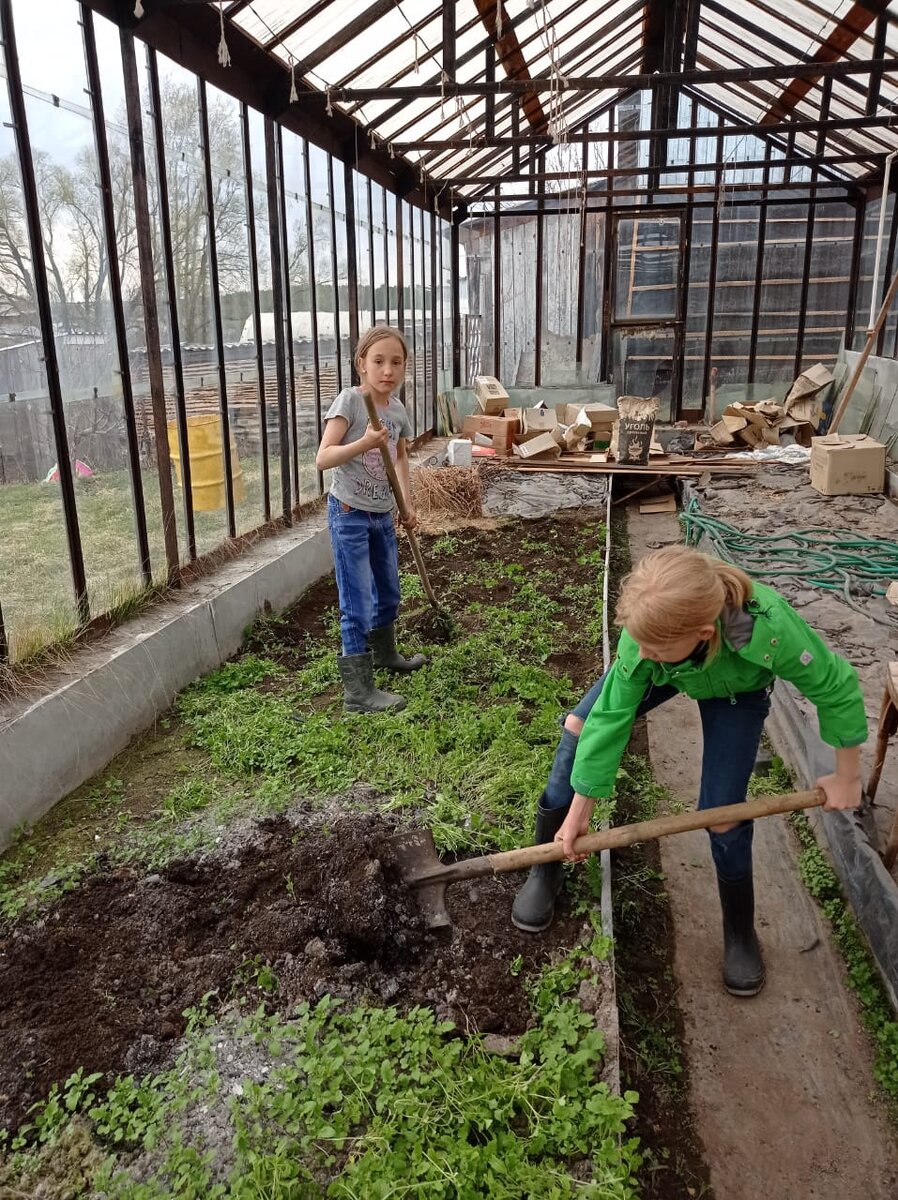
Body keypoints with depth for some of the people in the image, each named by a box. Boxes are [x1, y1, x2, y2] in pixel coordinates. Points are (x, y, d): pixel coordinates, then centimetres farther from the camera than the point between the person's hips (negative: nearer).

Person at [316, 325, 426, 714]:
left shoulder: (397, 408, 3)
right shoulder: (349, 400, -16)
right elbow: (322, 458, -24)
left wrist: (407, 502, 13)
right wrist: (364, 443, -37)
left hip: (383, 514, 7)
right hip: (349, 514, -7)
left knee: (388, 591, 22)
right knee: (358, 604, -6)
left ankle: (385, 653, 45)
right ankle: (357, 690, 2)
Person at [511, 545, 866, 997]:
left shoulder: (769, 628, -45)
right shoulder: (644, 638, -39)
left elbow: (837, 688, -26)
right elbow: (611, 718, -29)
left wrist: (847, 777, -13)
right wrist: (579, 811, -21)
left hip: (737, 691, -1)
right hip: (664, 673, 2)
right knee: (580, 726, -16)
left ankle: (740, 931, 21)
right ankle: (546, 867, 3)